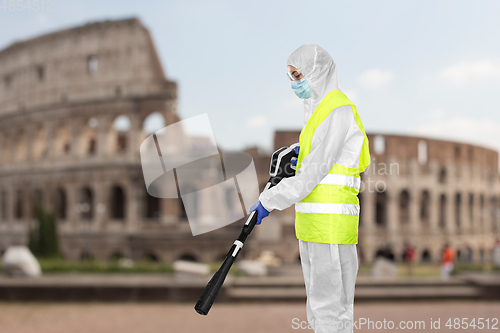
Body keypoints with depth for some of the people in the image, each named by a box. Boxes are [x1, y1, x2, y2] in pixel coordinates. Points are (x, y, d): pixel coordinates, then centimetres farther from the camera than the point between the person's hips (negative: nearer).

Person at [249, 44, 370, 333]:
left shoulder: (338, 109, -13)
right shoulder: (319, 109, 19)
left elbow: (316, 169, -18)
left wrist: (270, 201, -12)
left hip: (332, 223, -10)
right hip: (313, 224, 10)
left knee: (330, 306, -5)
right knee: (318, 305, 15)